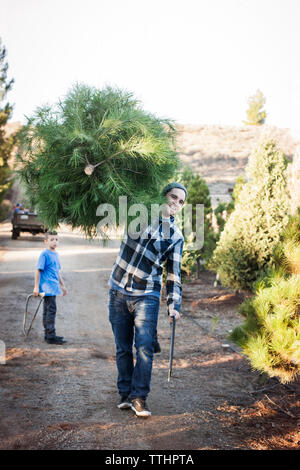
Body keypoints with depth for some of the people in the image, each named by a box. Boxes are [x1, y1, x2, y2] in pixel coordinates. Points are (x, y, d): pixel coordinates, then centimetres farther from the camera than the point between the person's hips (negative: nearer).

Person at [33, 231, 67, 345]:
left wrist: (62, 285, 26)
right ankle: (51, 337, -8)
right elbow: (38, 270, -13)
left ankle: (48, 334, 21)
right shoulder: (44, 254, -12)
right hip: (47, 287, -9)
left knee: (48, 311, 14)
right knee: (51, 310, -10)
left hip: (53, 288, 9)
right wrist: (36, 287, -15)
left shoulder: (56, 254, 14)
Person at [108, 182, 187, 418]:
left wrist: (174, 305, -6)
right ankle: (126, 393, 19)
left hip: (147, 296, 0)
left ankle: (139, 397, 0)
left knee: (144, 347, -10)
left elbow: (174, 273, 3)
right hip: (119, 292, 1)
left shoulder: (176, 236, 4)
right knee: (122, 347, 7)